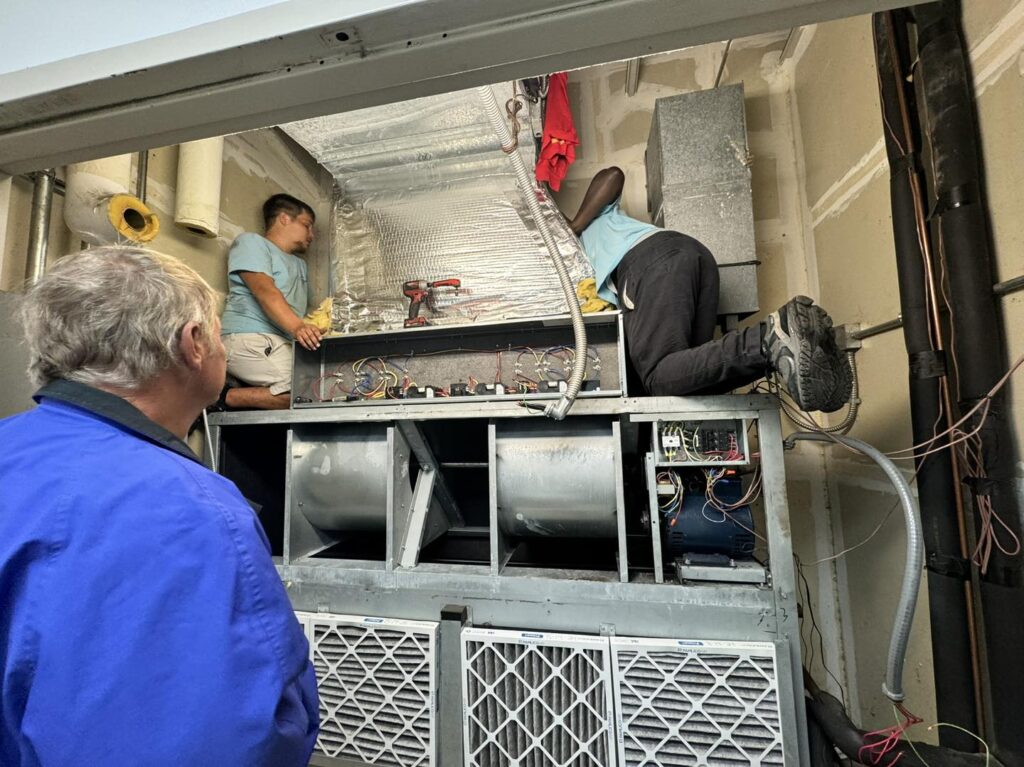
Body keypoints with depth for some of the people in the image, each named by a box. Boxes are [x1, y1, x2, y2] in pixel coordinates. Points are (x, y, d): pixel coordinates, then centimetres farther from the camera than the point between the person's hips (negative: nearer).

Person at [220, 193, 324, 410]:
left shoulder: (300, 264, 35)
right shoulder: (252, 242, 9)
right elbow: (264, 290, -10)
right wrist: (296, 327, -26)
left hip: (287, 344, 8)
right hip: (252, 340, -8)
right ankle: (224, 397, -13)